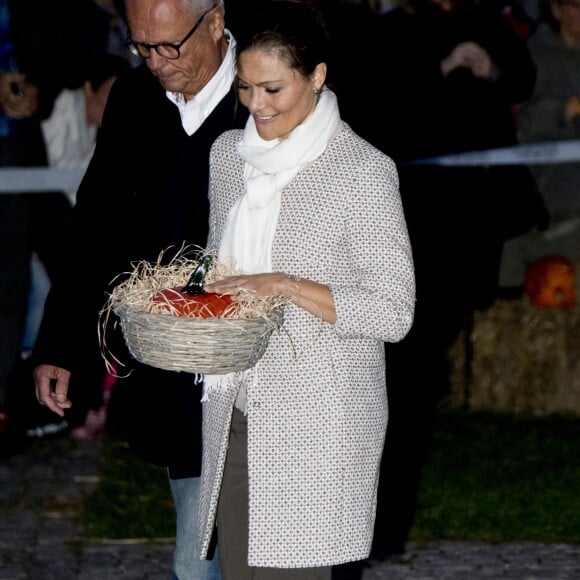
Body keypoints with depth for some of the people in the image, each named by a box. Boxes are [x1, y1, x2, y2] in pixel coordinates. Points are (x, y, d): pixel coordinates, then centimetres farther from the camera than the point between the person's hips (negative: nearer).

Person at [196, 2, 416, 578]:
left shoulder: (363, 170, -11)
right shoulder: (228, 152, 9)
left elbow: (393, 313, -12)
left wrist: (286, 287, -20)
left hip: (317, 417, -6)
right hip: (234, 403, 6)